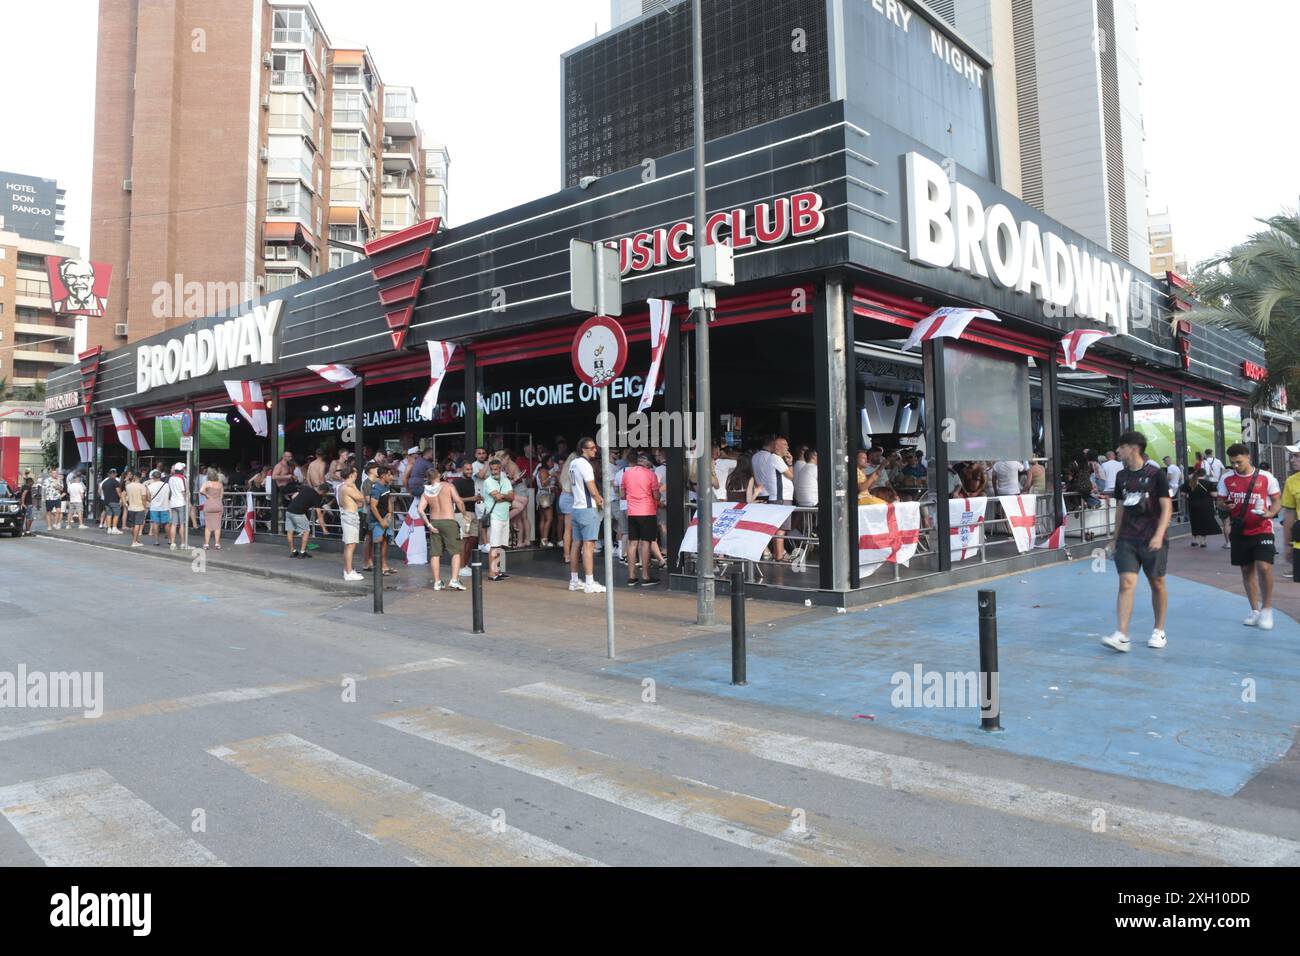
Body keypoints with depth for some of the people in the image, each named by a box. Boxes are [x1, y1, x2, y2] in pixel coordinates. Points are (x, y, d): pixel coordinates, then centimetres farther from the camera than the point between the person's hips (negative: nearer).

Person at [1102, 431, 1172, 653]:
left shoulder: (1155, 473, -7)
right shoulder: (1121, 475, 8)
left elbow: (1167, 507, -9)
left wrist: (1159, 535, -21)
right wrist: (1115, 538, 16)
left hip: (1152, 540, -3)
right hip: (1127, 540, 4)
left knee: (1157, 584, 9)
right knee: (1126, 584, -7)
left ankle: (1159, 632, 25)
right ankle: (1121, 636, -12)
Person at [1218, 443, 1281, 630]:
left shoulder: (1266, 478, -4)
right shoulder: (1226, 479, 2)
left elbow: (1277, 501, 1)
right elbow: (1220, 502, 10)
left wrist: (1270, 513, -19)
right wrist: (1225, 506, -14)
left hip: (1262, 530, -3)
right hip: (1239, 532, 3)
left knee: (1264, 567, -16)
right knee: (1247, 570, 10)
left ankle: (1267, 609, 1)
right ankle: (1255, 610, 22)